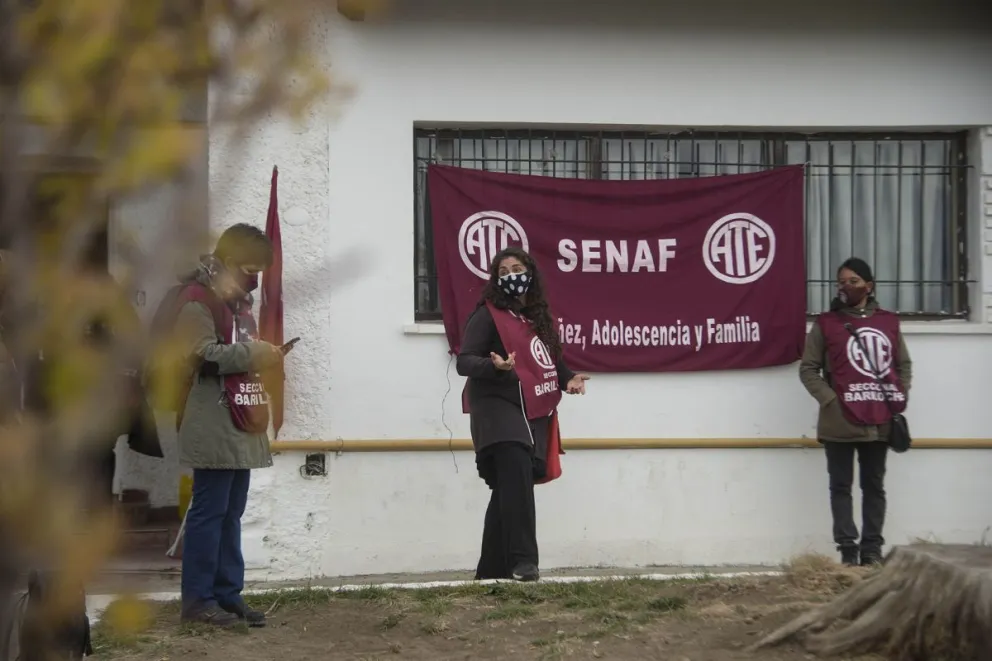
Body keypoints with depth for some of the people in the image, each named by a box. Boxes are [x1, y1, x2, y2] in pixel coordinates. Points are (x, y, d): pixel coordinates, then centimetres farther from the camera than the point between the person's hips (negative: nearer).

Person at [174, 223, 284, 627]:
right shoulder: (198, 298, -10)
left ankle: (227, 594, 13)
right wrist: (252, 355, -17)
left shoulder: (238, 299, 21)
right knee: (209, 510, -7)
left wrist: (262, 355, 9)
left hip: (240, 423, 9)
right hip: (214, 425, -9)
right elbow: (200, 355, -20)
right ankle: (197, 599, -2)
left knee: (231, 512, 9)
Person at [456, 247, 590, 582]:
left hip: (533, 414, 7)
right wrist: (494, 366, -30)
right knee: (517, 476, -25)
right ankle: (523, 560, -26)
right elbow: (464, 361, -11)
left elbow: (549, 361, 26)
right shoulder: (487, 315, -5)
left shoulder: (537, 317, 16)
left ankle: (492, 570, 14)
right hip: (499, 408, -7)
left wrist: (568, 378, 6)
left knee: (509, 488, 8)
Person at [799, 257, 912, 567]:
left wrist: (900, 400, 2)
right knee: (841, 486, 0)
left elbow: (904, 364, 15)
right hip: (840, 422, -3)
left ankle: (872, 550, 14)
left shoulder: (888, 322, 8)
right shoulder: (826, 324, 0)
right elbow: (808, 369, -2)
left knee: (874, 485, 8)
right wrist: (830, 400, -12)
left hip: (879, 421, 3)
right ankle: (848, 549, 1)